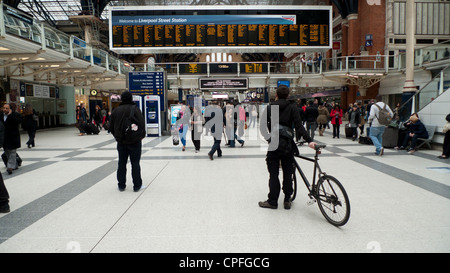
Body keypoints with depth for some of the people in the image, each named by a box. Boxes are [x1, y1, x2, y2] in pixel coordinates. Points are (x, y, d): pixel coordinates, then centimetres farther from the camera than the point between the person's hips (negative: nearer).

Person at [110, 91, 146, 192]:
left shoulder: (115, 111, 5)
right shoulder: (135, 109, -10)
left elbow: (112, 127, 9)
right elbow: (142, 124, -14)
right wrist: (141, 135, 0)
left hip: (121, 142, 4)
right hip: (134, 141, -4)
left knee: (122, 163, 12)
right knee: (135, 163, 3)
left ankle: (121, 185, 19)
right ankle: (137, 185, 8)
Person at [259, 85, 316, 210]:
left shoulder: (269, 108, 1)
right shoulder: (292, 107, -2)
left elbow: (263, 126, 1)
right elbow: (299, 126, -13)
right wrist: (309, 140, -16)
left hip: (273, 145, 0)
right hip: (288, 145, 0)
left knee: (273, 174, 6)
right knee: (288, 173, 10)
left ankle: (272, 201, 10)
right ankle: (287, 200, 16)